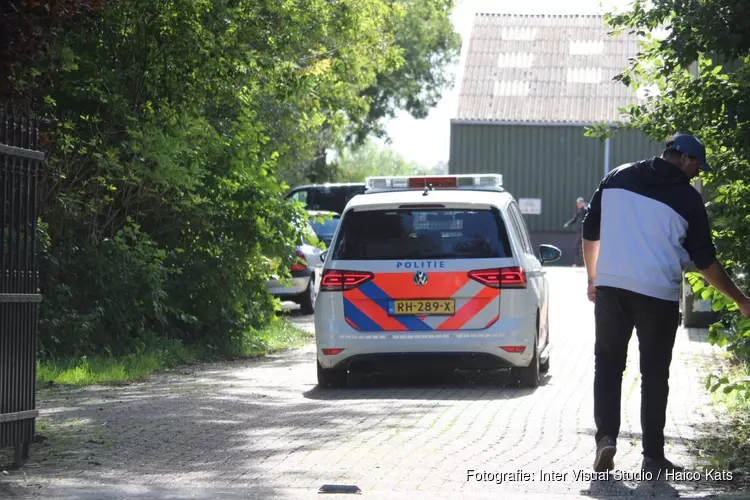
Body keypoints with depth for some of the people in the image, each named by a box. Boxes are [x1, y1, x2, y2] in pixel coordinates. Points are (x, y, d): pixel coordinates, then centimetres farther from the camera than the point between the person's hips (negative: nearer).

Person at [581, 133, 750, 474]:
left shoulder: (618, 177, 7)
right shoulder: (687, 199, -2)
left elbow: (590, 232, 11)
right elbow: (705, 261, 2)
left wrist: (593, 278, 23)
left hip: (610, 287, 3)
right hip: (658, 293, -3)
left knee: (607, 366, 10)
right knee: (654, 374, 5)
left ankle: (605, 436, -7)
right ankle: (653, 457, 5)